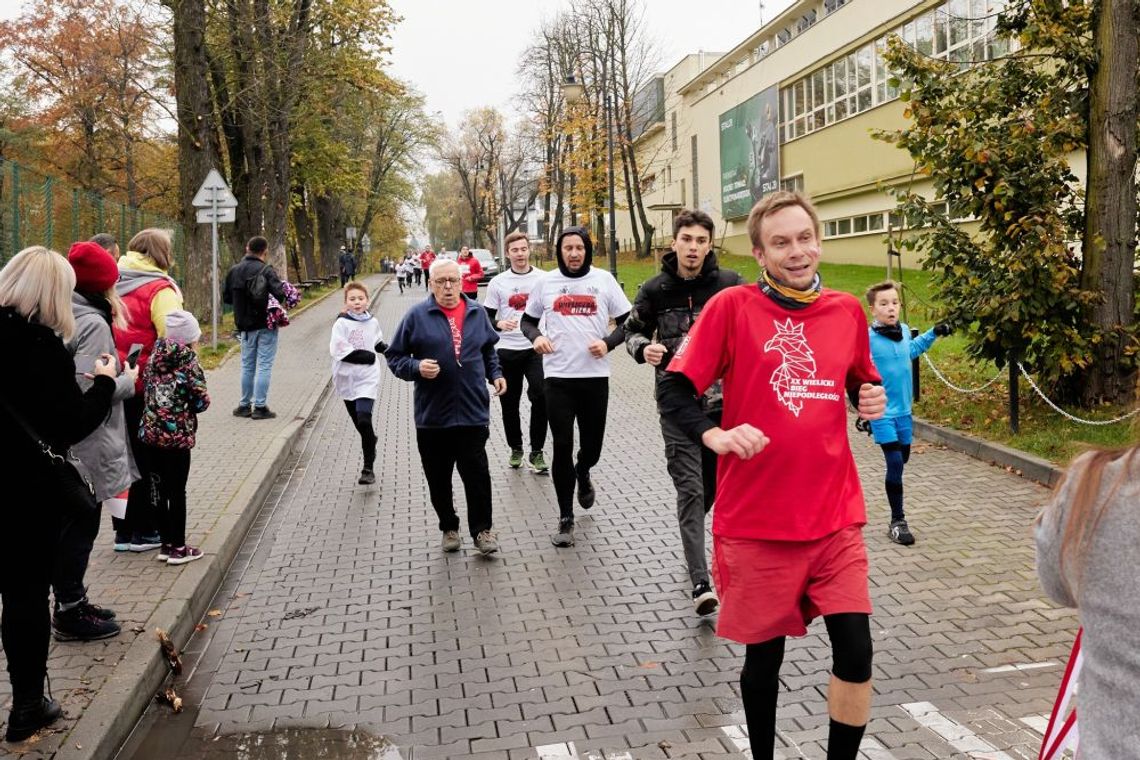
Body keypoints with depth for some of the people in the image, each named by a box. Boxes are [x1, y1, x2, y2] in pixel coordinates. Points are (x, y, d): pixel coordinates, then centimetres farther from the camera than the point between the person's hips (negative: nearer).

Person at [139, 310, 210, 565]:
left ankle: (166, 544, 21)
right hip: (177, 436, -6)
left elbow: (146, 392, 11)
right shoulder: (189, 359, -11)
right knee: (178, 492, 3)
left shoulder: (154, 357, 6)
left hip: (151, 433, 6)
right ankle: (178, 548, 10)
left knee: (162, 490, 13)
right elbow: (201, 401, -10)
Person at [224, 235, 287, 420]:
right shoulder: (266, 271, -14)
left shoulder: (234, 271, 4)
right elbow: (280, 294, -25)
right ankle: (260, 406, 1)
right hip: (266, 325, -5)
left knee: (247, 365, 15)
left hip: (245, 326, 5)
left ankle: (245, 405, 20)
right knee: (264, 366, 1)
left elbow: (226, 297, 9)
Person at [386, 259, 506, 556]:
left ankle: (481, 529, 15)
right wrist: (416, 367, -16)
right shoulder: (417, 316, -3)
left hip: (472, 411, 1)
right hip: (432, 414, -1)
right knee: (438, 477, 10)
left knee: (477, 474, 0)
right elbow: (394, 357, 2)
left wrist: (495, 374, 9)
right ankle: (449, 528, 28)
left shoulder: (477, 312, 7)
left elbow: (488, 350, 23)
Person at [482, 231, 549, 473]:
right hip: (507, 350, 1)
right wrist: (499, 324, -16)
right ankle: (515, 448, 27)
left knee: (541, 397, -13)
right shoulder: (498, 283, 2)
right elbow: (487, 317, 5)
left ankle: (536, 451, 2)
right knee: (509, 402, 9)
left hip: (536, 348, -1)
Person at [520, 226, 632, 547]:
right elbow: (528, 319, 15)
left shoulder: (603, 279, 2)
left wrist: (608, 342, -12)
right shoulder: (546, 282, 4)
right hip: (558, 377, 0)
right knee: (562, 448, 0)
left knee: (592, 445, 9)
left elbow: (627, 321, 6)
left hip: (595, 376, 0)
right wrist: (535, 337, -6)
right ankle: (565, 519, 13)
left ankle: (582, 474, 47)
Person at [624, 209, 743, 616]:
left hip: (722, 401, 2)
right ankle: (700, 582, -4)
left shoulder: (730, 284, -4)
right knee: (690, 489, -6)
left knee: (714, 484, 15)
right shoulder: (655, 290, -3)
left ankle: (692, 536, 46)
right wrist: (643, 348, -11)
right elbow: (633, 330, 10)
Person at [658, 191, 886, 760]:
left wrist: (873, 399, -1)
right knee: (764, 653, 12)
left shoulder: (847, 311, 5)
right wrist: (716, 435, -23)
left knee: (855, 654, -1)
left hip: (835, 517, 3)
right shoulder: (732, 307, -7)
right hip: (756, 521, -3)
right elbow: (673, 390, -7)